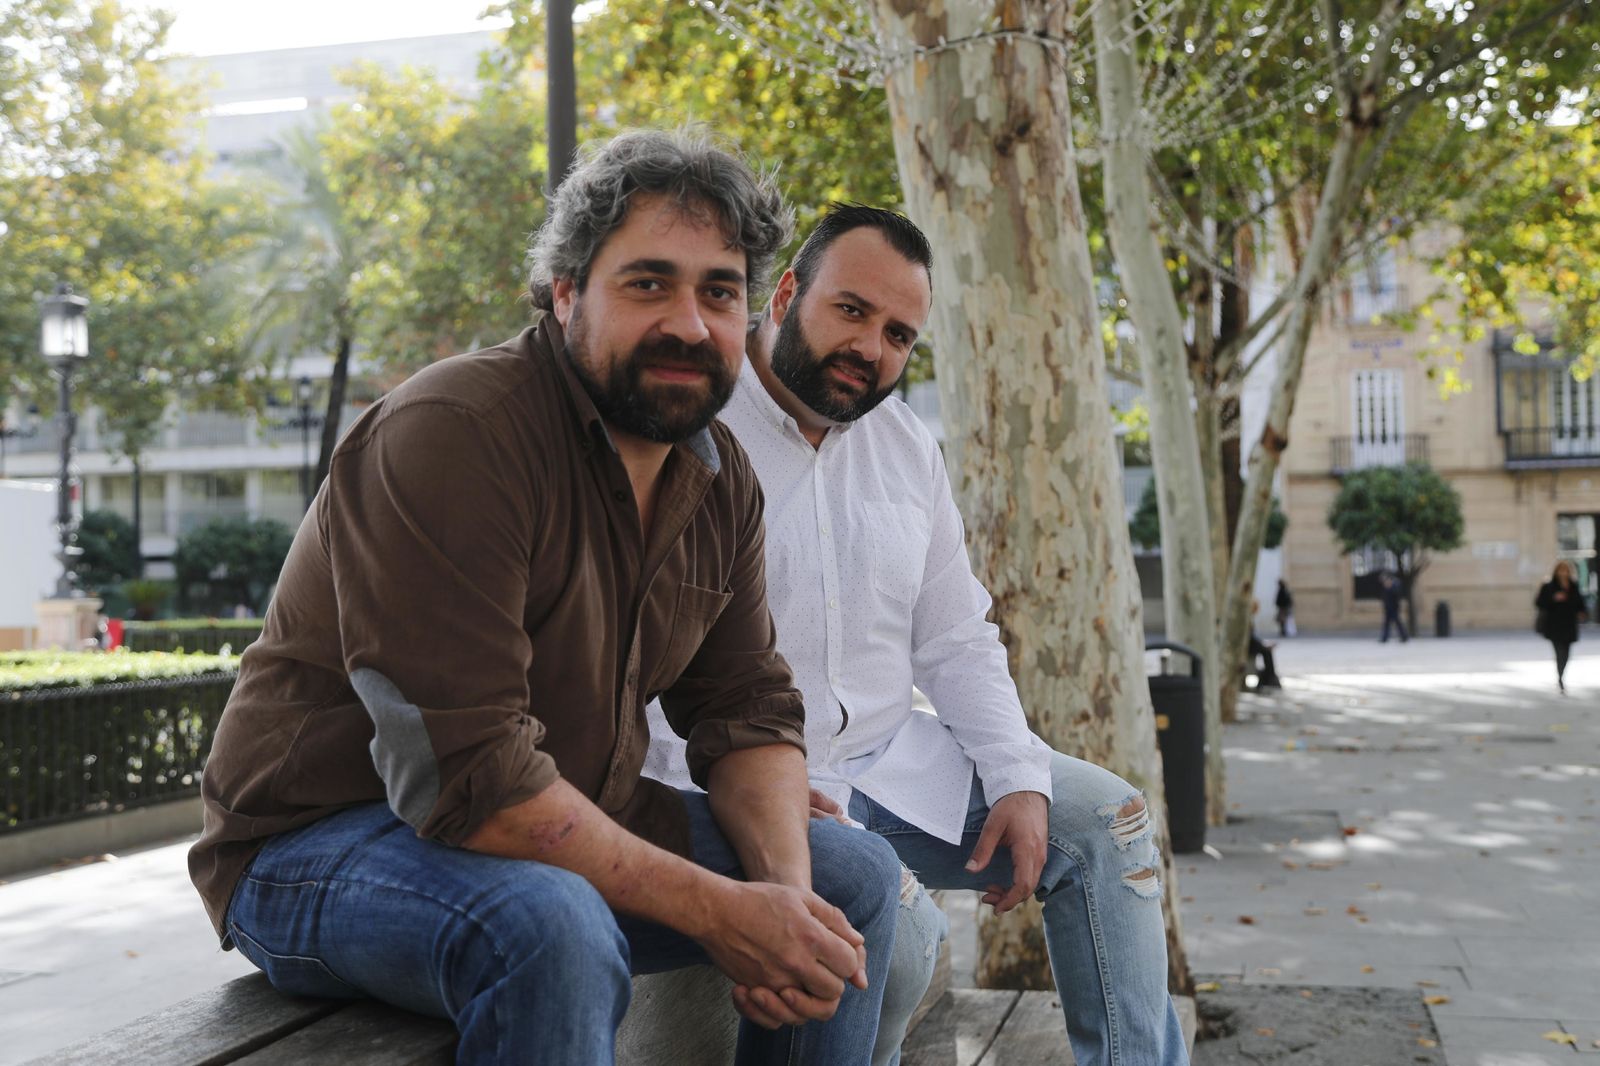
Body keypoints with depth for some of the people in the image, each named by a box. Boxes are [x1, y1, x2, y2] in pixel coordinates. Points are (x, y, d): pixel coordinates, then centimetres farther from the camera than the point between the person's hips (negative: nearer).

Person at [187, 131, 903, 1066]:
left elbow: (748, 707, 4)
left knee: (855, 875, 6)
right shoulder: (452, 435, -24)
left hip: (569, 824, 8)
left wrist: (786, 888, -16)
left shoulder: (722, 480, 4)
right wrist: (713, 910, -26)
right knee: (551, 927, -39)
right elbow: (465, 775, -29)